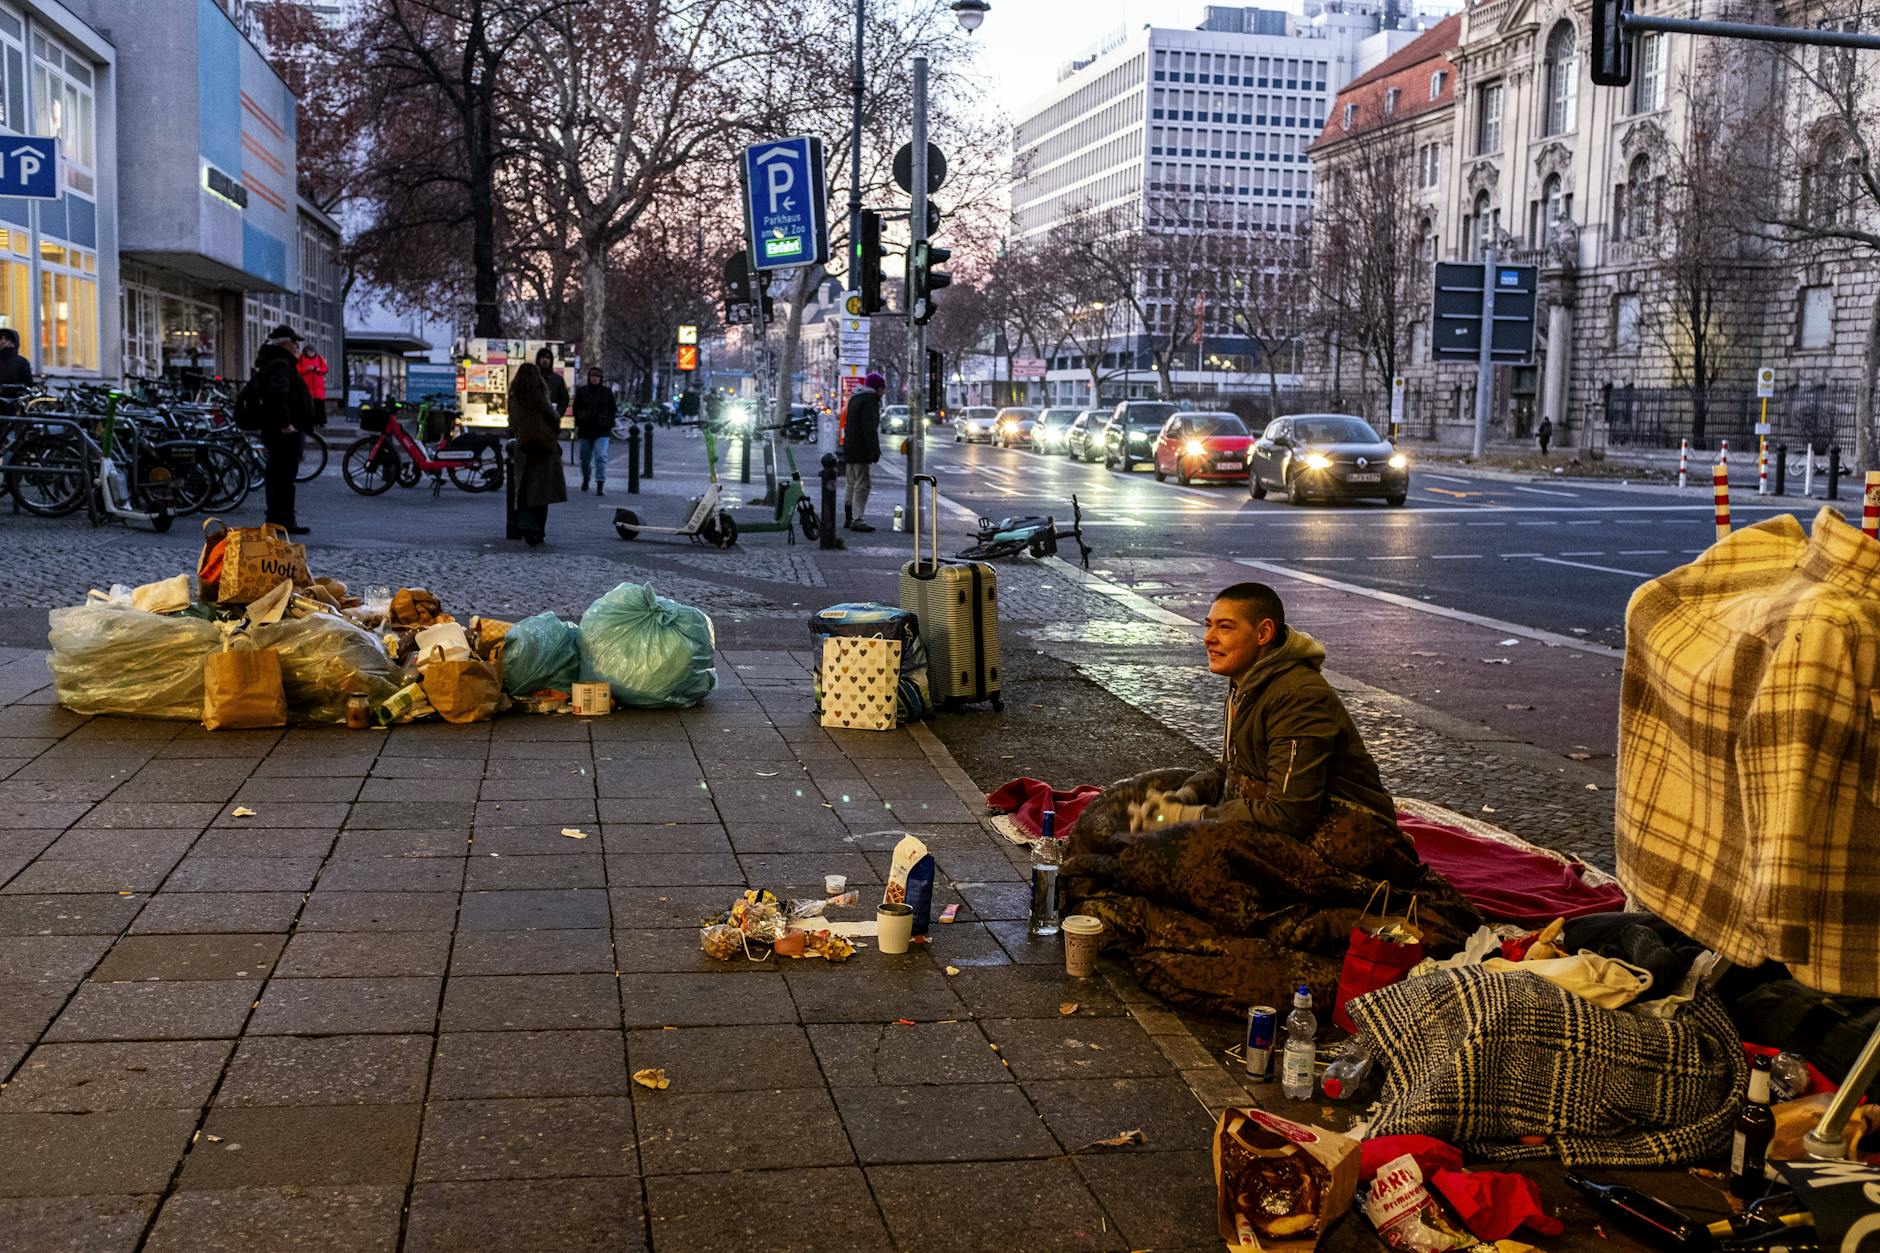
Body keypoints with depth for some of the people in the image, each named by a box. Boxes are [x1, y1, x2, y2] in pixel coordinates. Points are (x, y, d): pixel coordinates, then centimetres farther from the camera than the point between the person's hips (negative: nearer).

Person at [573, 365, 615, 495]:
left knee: (601, 457, -15)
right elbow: (576, 409, 7)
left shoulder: (607, 391, 3)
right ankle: (585, 480, 36)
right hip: (585, 429, 2)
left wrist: (610, 425, 2)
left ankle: (600, 486, -17)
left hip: (602, 430, -2)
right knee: (585, 458, 12)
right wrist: (577, 425, 1)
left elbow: (612, 410, 9)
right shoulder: (581, 391, 3)